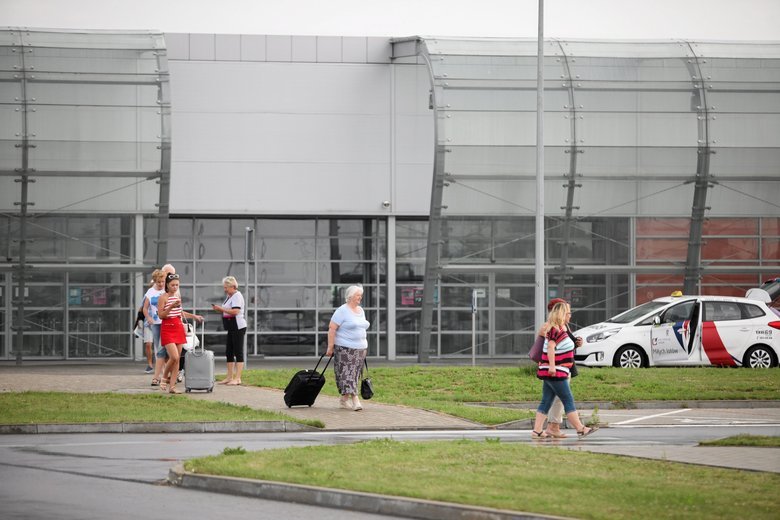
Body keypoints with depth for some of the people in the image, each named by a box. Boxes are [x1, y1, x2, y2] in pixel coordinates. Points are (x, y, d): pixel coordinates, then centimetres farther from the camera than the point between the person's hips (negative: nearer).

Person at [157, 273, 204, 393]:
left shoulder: (178, 296, 13)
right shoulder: (163, 297, -8)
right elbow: (161, 315, -13)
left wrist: (194, 316, 22)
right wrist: (171, 306, -23)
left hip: (178, 328, 7)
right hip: (167, 328, -7)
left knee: (177, 359, 2)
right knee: (174, 357, -18)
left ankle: (172, 386, 5)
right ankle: (164, 378, 6)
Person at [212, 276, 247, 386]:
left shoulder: (237, 296, -12)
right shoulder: (229, 296, 16)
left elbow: (235, 311, -23)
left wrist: (221, 308, -17)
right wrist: (218, 309, 3)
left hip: (238, 327, -10)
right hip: (231, 327, 10)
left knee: (238, 352, -7)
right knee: (229, 352, 11)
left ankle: (237, 378, -7)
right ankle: (229, 377, 16)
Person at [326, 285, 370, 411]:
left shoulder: (361, 310, 14)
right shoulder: (342, 311, -9)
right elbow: (332, 328, -12)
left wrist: (364, 347, 19)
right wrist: (330, 347, -16)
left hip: (360, 348, 8)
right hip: (345, 348, -8)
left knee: (355, 374, 8)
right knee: (348, 373, -12)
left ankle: (344, 399, 16)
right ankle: (355, 400, -20)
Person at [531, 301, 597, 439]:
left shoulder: (562, 328, 18)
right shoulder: (555, 329, -12)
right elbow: (551, 346, -22)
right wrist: (552, 365, -29)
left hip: (551, 372, 10)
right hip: (555, 372, -10)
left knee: (546, 402, 7)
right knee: (568, 400, -7)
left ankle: (537, 431, 4)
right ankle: (580, 429, -5)